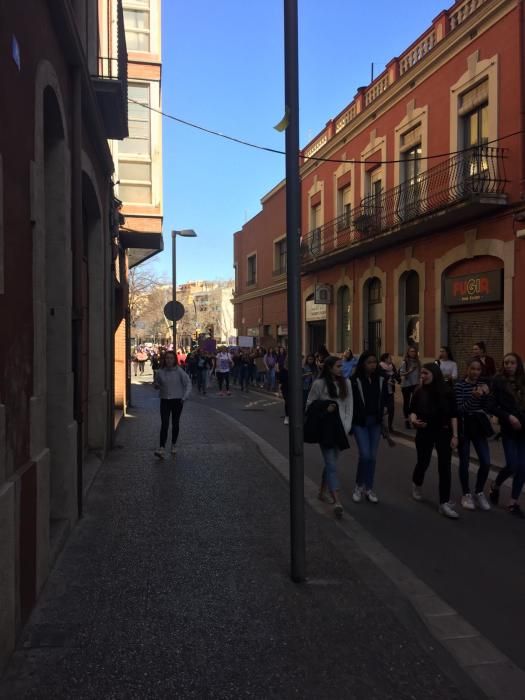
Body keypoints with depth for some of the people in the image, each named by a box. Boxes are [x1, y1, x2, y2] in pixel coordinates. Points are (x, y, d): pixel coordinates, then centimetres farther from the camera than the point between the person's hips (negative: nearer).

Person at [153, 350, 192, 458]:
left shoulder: (179, 371, -7)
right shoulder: (160, 372, -1)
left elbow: (188, 383, -4)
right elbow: (156, 384, 13)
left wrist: (184, 397, -13)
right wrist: (157, 386, -11)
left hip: (177, 400, 0)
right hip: (165, 400, 1)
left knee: (175, 423, 12)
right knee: (164, 424, -10)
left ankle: (173, 445, 28)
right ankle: (161, 449, -16)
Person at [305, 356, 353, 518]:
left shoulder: (346, 383, 4)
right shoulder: (319, 383, -6)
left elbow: (349, 406, 6)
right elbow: (309, 405, 2)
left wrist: (346, 426, -1)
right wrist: (324, 409, -14)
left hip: (340, 428, 4)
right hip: (325, 429, -4)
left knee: (331, 462, 15)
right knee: (331, 464, -9)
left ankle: (323, 492, 34)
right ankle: (336, 501, -13)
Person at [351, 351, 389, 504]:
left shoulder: (381, 380, 2)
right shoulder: (355, 381, -11)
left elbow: (386, 398, 15)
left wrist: (384, 409, -2)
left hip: (375, 422, 4)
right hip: (359, 422, -4)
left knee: (372, 456, 7)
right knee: (365, 454, -11)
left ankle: (369, 489, 20)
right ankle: (359, 486, 11)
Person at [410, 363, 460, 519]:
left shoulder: (447, 392, -7)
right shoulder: (419, 392, -4)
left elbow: (453, 415, -2)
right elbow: (412, 410, 1)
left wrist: (455, 435, -6)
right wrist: (413, 419, -21)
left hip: (444, 432, 0)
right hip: (424, 433, 1)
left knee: (445, 467, -5)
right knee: (423, 462, 10)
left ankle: (444, 503, 0)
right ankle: (416, 485, 43)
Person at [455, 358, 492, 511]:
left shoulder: (482, 385, 5)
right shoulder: (459, 385, -10)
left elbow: (485, 408, 2)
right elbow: (459, 409, -17)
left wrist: (485, 395, -14)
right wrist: (473, 397, -30)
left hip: (478, 425, 4)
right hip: (464, 426, -4)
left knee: (486, 463, 1)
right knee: (464, 463, 4)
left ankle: (479, 493, 21)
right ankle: (466, 494, 21)